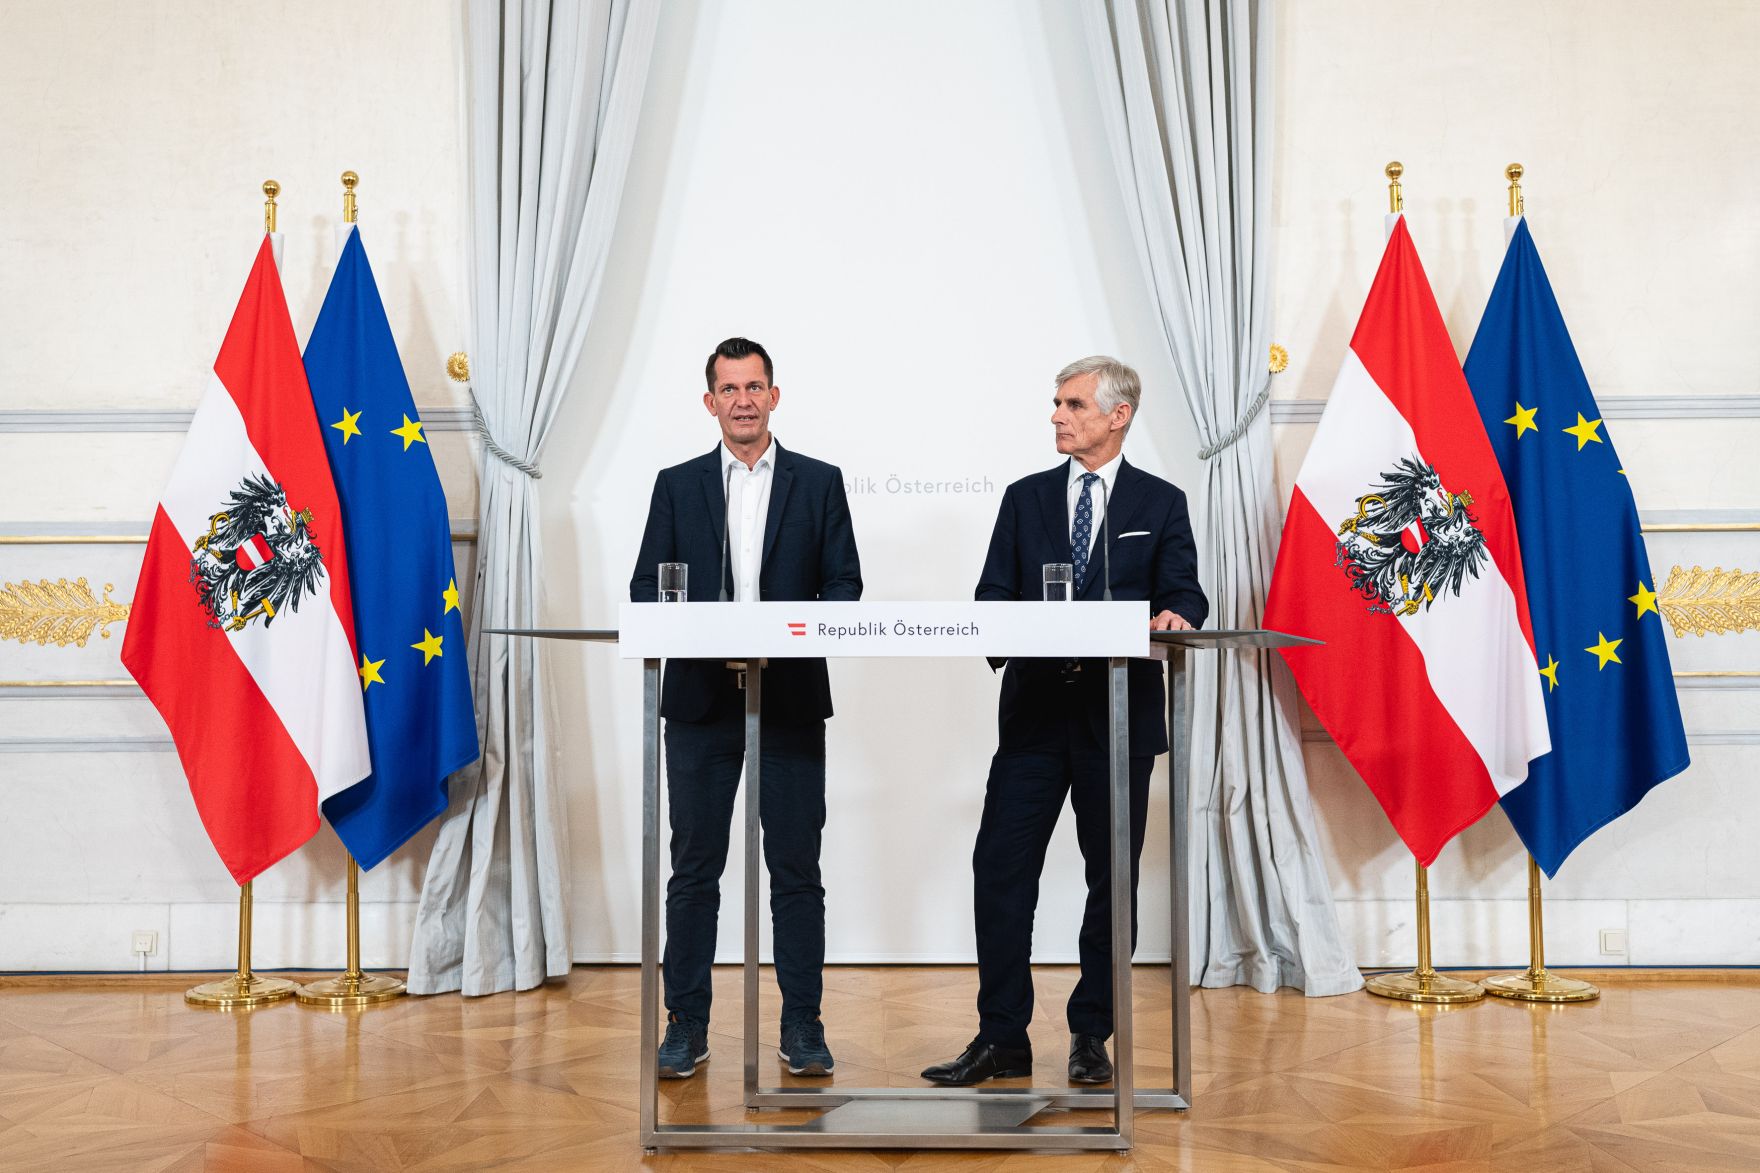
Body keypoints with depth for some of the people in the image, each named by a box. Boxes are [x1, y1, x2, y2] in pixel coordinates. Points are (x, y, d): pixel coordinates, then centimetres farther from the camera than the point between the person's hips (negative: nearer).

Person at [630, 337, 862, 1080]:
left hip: (792, 698, 0)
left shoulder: (818, 483, 8)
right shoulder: (677, 486, 10)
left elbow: (844, 584, 5)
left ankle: (802, 1027, 11)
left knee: (796, 868, 3)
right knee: (694, 868, 4)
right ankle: (686, 1026, 12)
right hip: (700, 700, 1)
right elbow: (646, 589, 6)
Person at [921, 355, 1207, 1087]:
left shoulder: (1160, 504, 7)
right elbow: (993, 597, 7)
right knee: (1000, 870, -3)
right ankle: (1001, 1038, 6)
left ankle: (1091, 1037, 18)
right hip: (1035, 708, 2)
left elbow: (1184, 593, -1)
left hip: (1118, 716, -1)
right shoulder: (1026, 498, 12)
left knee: (1113, 880, 5)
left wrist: (1174, 615, -24)